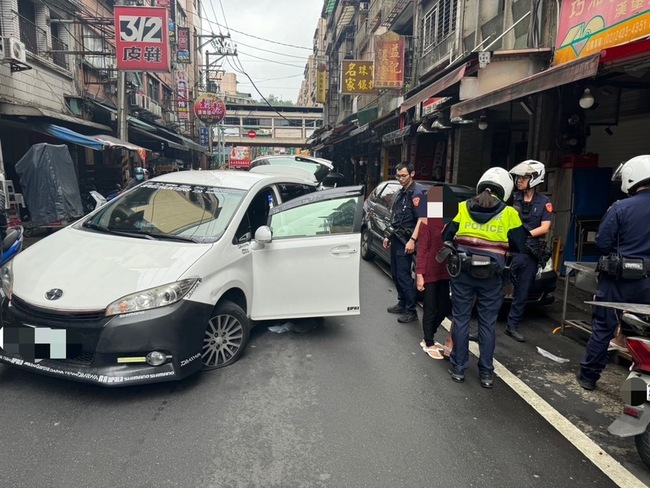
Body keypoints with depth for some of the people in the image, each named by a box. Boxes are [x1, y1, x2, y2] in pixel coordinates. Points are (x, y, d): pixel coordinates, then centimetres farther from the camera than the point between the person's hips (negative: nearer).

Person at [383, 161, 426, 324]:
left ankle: (411, 311, 1)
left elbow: (422, 219, -20)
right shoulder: (400, 192, 16)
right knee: (396, 274, 14)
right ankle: (402, 304, 26)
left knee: (404, 275, -7)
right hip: (396, 239, 9)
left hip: (405, 241, -9)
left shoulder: (417, 193, -12)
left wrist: (412, 240, -27)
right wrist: (388, 236, 21)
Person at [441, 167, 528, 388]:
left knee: (461, 319, 10)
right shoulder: (508, 213, -1)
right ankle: (486, 372, 18)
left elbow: (447, 237, 6)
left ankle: (458, 368, 17)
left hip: (462, 272, 1)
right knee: (488, 323, 10)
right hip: (491, 277, 0)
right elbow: (519, 245, 4)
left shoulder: (462, 207, 3)